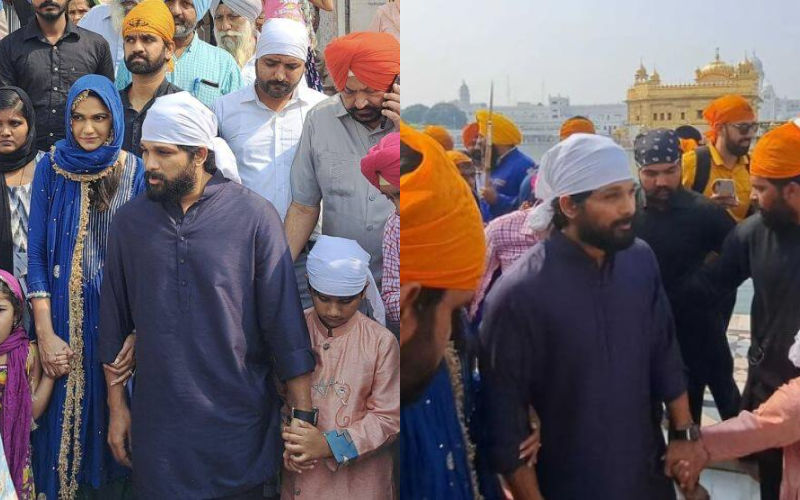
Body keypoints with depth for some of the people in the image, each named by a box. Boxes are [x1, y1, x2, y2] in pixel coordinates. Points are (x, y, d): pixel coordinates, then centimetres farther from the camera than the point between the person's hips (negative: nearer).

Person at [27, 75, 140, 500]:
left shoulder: (135, 172, -3)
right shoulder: (50, 168, -1)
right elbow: (36, 253, -2)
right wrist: (45, 333, -9)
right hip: (64, 317, 1)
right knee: (65, 410, 8)